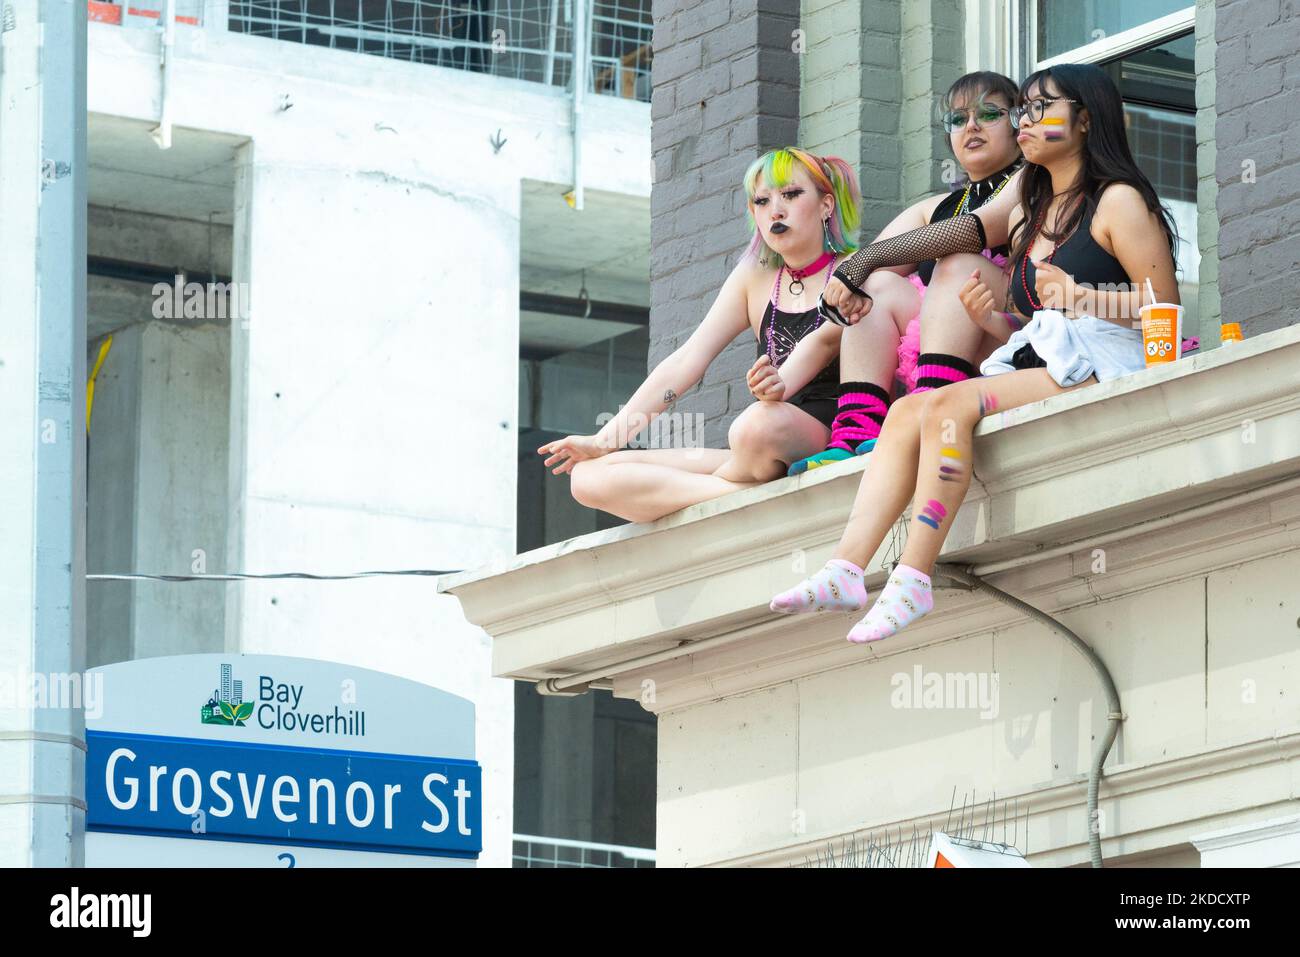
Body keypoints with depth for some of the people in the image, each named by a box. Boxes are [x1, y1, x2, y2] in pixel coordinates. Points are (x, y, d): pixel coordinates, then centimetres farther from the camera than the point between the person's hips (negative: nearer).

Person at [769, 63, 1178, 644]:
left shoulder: (1118, 202, -1)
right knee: (908, 411, -13)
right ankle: (846, 569, -27)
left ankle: (912, 581, -31)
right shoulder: (1026, 206, 24)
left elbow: (1166, 306, -8)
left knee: (948, 404, -27)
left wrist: (1083, 298, -20)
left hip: (1098, 372, -8)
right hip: (1035, 365, 8)